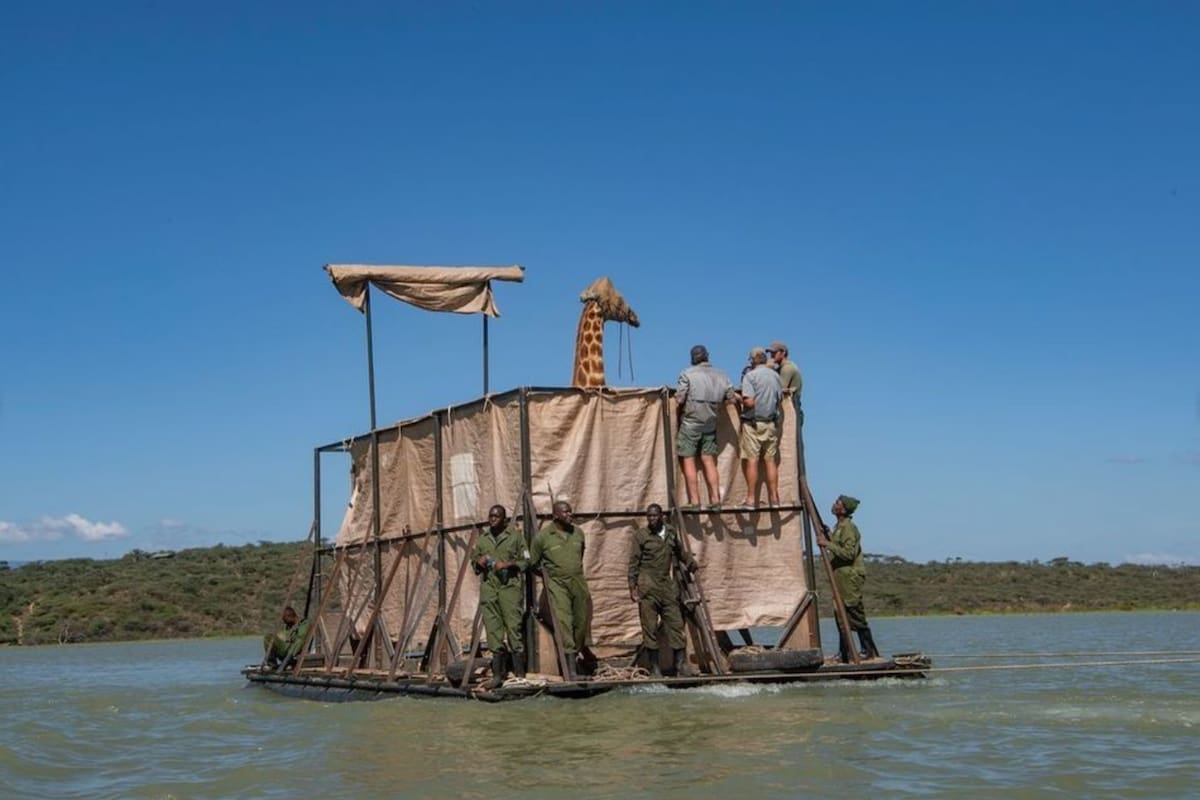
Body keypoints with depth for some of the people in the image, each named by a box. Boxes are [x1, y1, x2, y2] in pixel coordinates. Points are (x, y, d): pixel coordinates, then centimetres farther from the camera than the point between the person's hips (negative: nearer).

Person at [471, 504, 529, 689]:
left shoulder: (515, 537, 4)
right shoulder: (482, 539, 15)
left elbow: (525, 561, 3)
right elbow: (474, 562, 24)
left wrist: (509, 564, -13)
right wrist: (479, 563, 2)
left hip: (510, 586, -4)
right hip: (488, 587, 4)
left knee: (513, 626, -8)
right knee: (493, 628, 1)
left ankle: (519, 674, -3)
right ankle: (498, 674, 5)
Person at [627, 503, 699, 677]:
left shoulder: (671, 533, 11)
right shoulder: (640, 535, -1)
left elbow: (681, 551, 32)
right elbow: (633, 563, -1)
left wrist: (691, 563, 23)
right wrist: (632, 587, -7)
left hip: (667, 585, 4)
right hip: (648, 586, -4)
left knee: (675, 623, 0)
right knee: (650, 627, -3)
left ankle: (680, 666, 4)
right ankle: (654, 668, 4)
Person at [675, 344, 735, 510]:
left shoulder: (687, 374, -9)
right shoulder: (722, 376, 5)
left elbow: (679, 400, -13)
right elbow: (731, 399, 7)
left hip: (690, 423, -5)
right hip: (711, 424, 5)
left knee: (688, 461, 1)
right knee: (709, 461, 10)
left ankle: (694, 501, -2)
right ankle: (715, 500, 7)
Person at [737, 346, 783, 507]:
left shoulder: (750, 376, -11)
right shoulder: (775, 376, 8)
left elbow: (749, 402, -19)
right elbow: (779, 398, 11)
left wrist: (740, 401, 0)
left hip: (753, 423, -5)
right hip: (771, 423, 5)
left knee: (752, 460, -3)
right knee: (770, 460, 8)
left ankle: (751, 498, -3)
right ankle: (774, 497, 9)